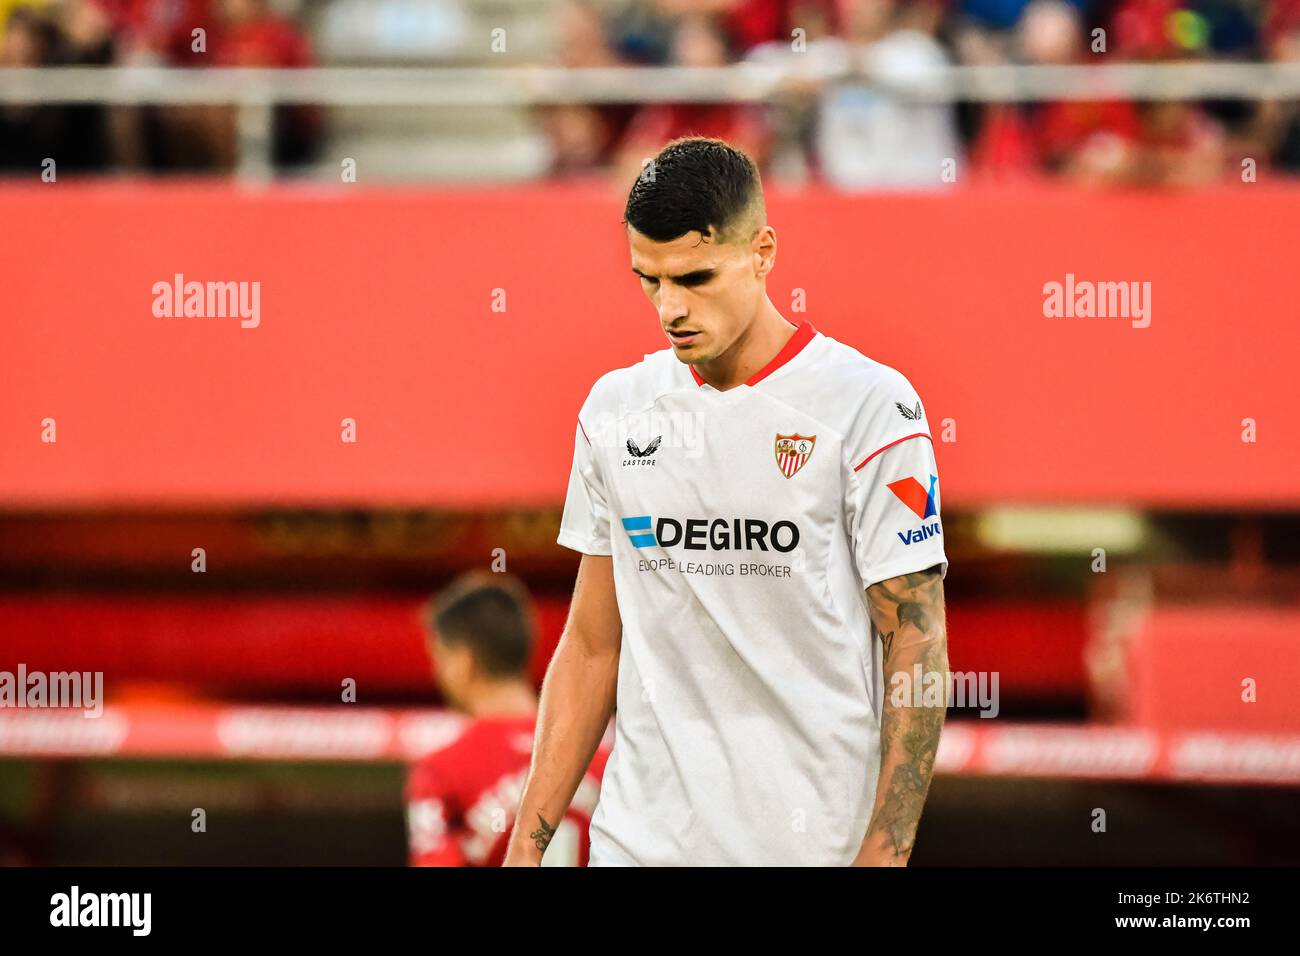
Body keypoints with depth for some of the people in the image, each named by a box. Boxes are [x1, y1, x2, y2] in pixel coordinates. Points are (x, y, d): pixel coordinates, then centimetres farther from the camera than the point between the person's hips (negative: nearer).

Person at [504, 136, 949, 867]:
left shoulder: (872, 406, -7)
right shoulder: (615, 409, 9)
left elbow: (916, 648, -8)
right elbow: (592, 644, 13)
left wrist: (884, 853, -15)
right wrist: (529, 842, 7)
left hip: (813, 840, -4)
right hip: (639, 838, 4)